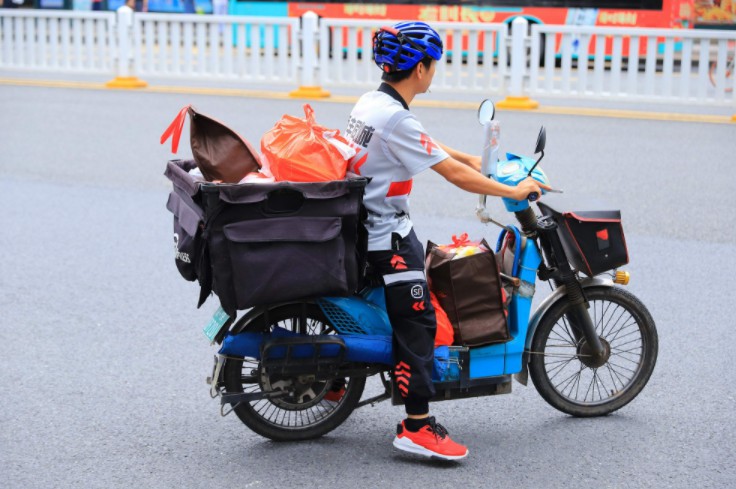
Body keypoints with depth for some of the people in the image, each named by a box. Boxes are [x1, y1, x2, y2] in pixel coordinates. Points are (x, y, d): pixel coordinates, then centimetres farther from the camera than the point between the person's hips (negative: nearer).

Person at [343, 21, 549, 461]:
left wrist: (478, 161, 18)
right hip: (388, 237, -10)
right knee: (418, 321, -10)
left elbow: (427, 145, 18)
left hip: (361, 224, 10)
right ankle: (418, 426, -12)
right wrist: (514, 192, -12)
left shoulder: (371, 103, 6)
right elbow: (453, 173, -21)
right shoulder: (398, 119, -23)